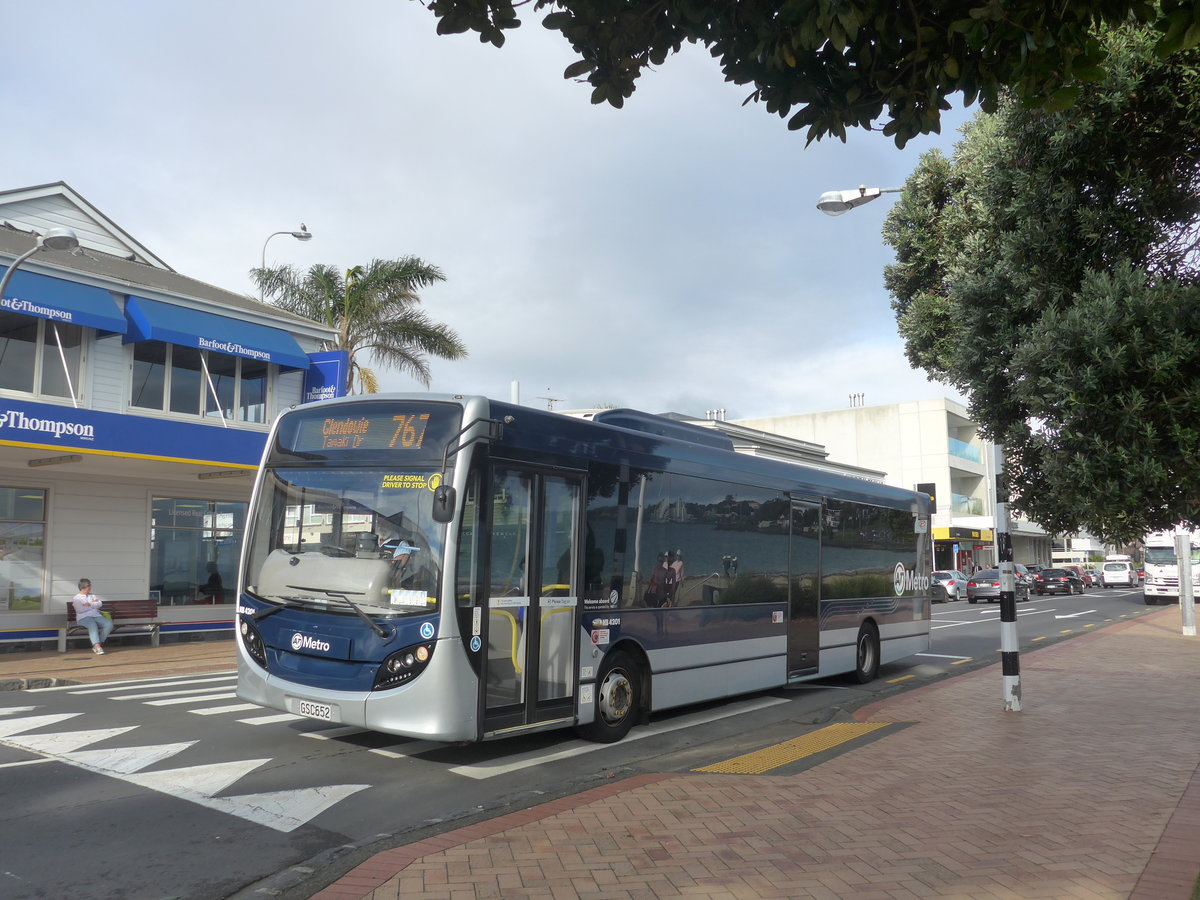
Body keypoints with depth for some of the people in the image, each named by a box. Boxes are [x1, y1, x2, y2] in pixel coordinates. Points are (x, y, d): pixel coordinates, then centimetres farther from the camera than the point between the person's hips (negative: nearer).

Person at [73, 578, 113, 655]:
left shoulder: (91, 596, 24)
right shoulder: (77, 598, 8)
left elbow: (100, 604, 9)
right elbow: (80, 610, -8)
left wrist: (90, 604, -4)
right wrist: (94, 604, 1)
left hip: (96, 616, 5)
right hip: (84, 617, -5)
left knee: (109, 624, -23)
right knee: (92, 625, -38)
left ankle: (98, 644, -24)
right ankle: (97, 646, -51)